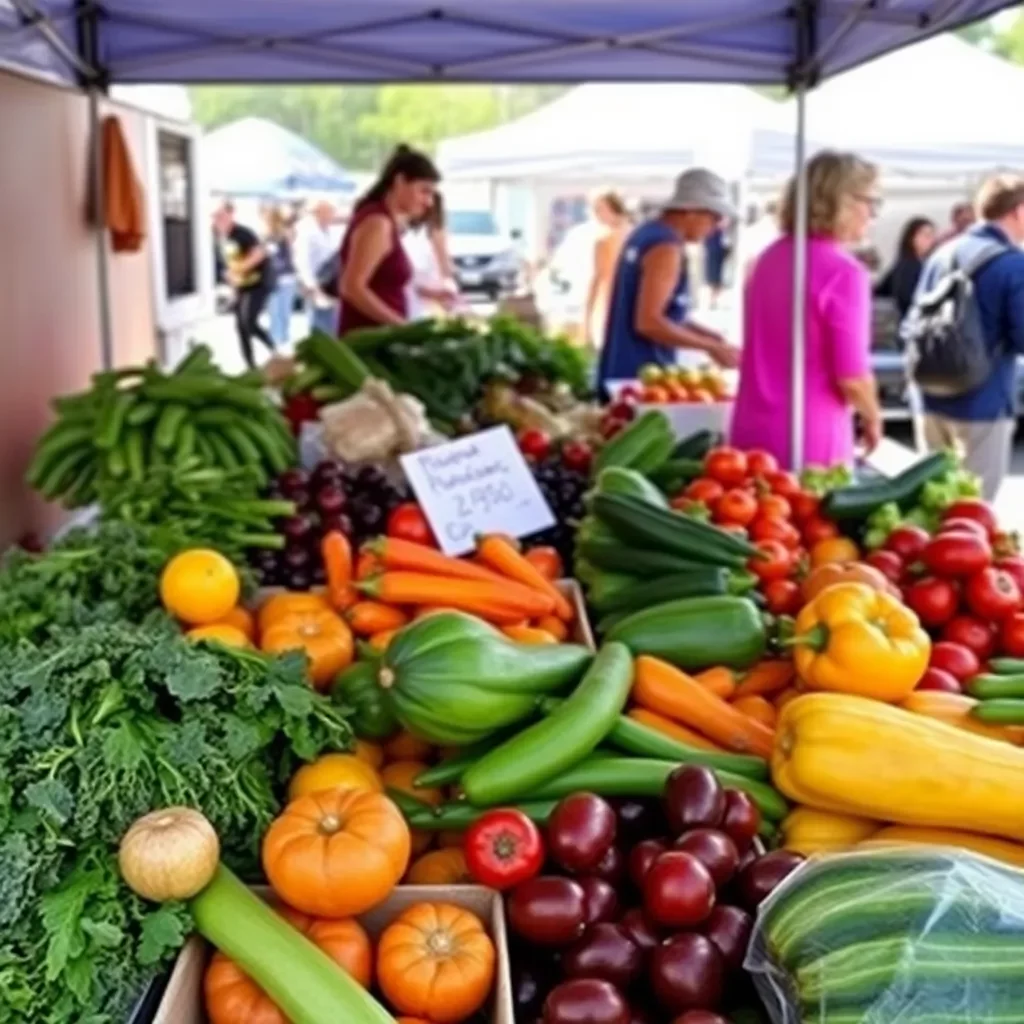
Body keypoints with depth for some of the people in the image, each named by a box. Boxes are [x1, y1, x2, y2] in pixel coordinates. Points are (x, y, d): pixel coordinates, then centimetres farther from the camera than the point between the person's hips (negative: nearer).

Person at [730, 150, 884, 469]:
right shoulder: (843, 272, -14)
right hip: (811, 443, -7)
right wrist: (872, 419, 4)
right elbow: (852, 378, -16)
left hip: (752, 434, 7)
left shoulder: (771, 256, 10)